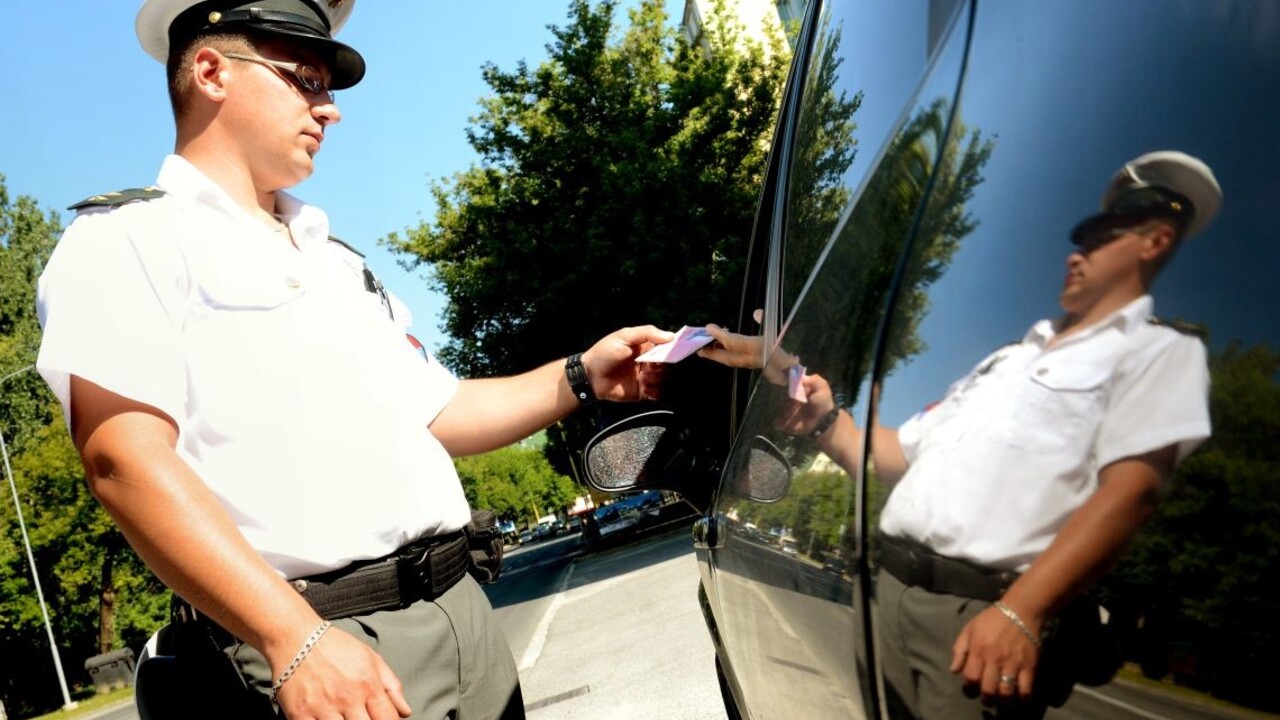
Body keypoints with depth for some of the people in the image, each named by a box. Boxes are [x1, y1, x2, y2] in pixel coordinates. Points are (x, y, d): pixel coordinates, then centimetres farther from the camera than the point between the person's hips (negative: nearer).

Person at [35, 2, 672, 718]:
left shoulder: (335, 257, 20)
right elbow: (125, 458, -16)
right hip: (300, 651, -7)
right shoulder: (127, 240, -3)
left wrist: (581, 377, 9)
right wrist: (295, 640, -25)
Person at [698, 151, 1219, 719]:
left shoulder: (1158, 350, 5)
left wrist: (1020, 612, -23)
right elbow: (898, 457, 23)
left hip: (985, 617, -6)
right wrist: (825, 419, 5)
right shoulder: (1012, 356, 26)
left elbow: (1131, 490, -12)